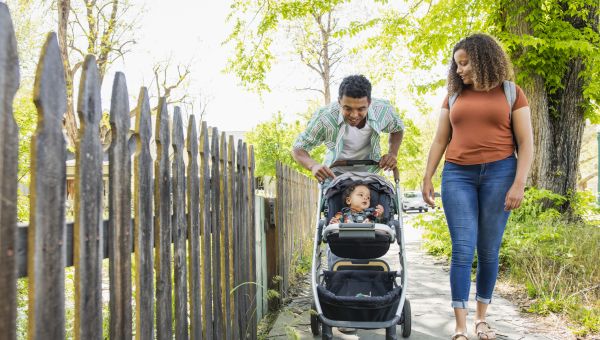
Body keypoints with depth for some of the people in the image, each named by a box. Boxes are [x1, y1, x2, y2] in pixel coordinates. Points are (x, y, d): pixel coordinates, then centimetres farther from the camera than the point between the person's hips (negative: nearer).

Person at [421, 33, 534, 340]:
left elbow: (526, 143, 0)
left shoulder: (511, 93, 4)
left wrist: (519, 183, -10)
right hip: (458, 175, 2)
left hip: (499, 173, -1)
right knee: (463, 250, -6)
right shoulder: (454, 96, 13)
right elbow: (440, 141, 15)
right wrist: (427, 178, 10)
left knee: (489, 250, 4)